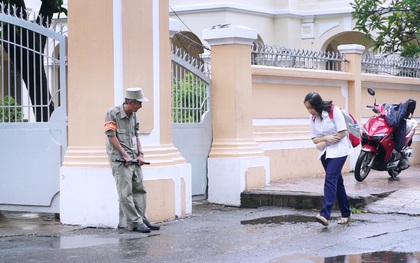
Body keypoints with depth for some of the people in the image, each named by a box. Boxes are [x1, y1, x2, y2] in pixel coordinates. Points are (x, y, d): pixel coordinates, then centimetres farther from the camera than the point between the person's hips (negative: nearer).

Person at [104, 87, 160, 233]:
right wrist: (125, 155, -14)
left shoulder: (133, 115, 13)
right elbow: (111, 136, -12)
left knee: (139, 189, 7)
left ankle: (142, 219, 12)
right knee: (126, 191, -8)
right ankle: (135, 222, -8)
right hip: (120, 159, -8)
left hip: (133, 158, 8)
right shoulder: (112, 113, -10)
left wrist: (140, 154, 7)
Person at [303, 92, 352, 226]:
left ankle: (325, 215, -29)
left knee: (330, 179, -19)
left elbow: (342, 133, -15)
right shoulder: (313, 117, 4)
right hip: (325, 153, 6)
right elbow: (314, 139, 4)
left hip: (338, 151, -6)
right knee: (337, 182, 10)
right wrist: (326, 138, -17)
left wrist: (324, 143, -13)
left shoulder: (334, 111, -13)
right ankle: (346, 213, 20)